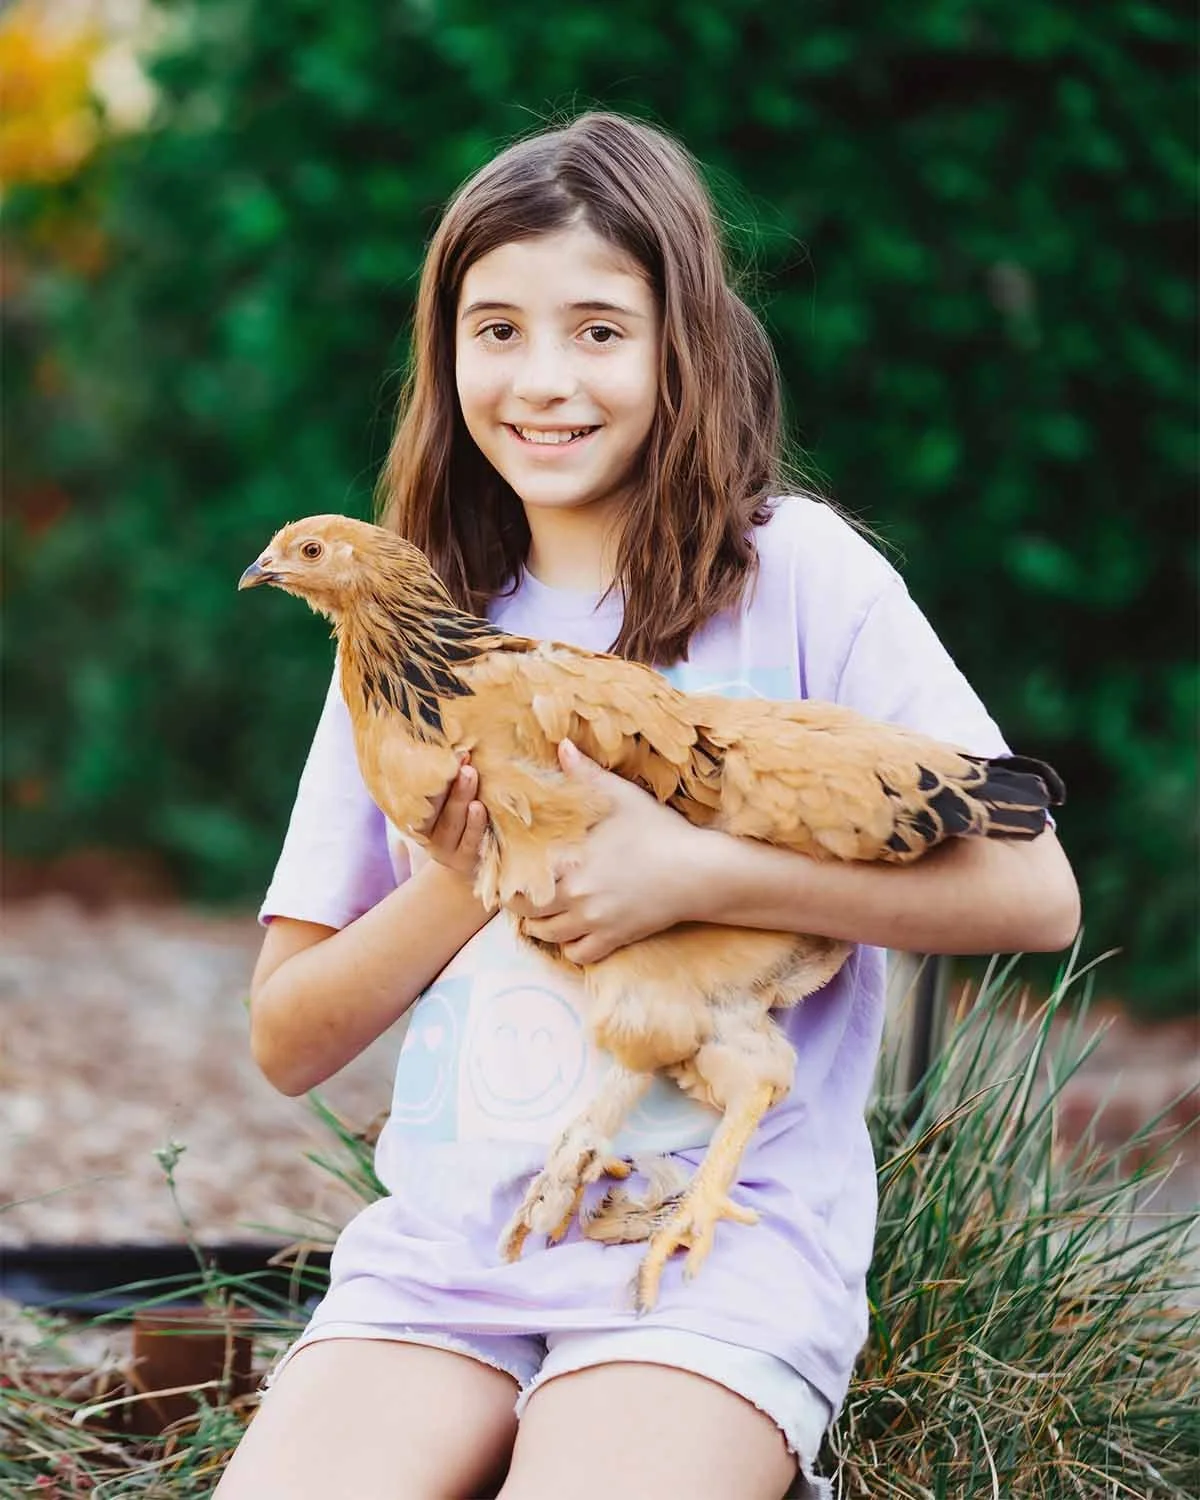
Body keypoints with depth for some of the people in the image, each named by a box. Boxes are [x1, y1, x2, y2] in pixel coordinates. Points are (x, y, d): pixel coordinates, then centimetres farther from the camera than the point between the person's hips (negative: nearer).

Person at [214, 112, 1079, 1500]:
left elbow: (1033, 893, -7)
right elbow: (287, 1041, 11)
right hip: (439, 1247, 4)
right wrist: (469, 881, -7)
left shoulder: (797, 574, 1)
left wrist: (699, 873, -15)